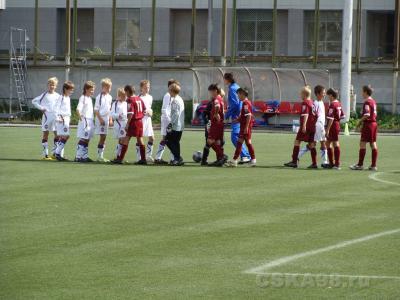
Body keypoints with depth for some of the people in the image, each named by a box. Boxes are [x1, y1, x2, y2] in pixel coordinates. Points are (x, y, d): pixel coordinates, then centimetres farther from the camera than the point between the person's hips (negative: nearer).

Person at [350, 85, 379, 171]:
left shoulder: (367, 102, -13)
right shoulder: (373, 101, 14)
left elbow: (367, 114, -23)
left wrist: (360, 121, -9)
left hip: (367, 124, -9)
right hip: (374, 123, 9)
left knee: (363, 143, -3)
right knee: (373, 144, 7)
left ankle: (360, 164, -2)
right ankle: (373, 165, 7)